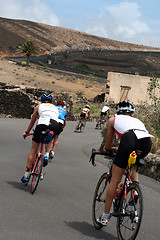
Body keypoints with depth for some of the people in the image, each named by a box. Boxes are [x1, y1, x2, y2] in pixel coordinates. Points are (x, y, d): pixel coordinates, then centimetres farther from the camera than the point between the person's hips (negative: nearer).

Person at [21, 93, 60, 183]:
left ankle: (26, 175, 8)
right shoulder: (55, 108, 34)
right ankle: (47, 155, 12)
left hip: (43, 124, -2)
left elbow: (32, 121, 36)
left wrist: (27, 132, 50)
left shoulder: (39, 106, 28)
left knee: (33, 149, 9)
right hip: (55, 126, 2)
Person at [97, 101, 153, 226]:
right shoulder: (137, 120, 39)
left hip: (130, 140, -4)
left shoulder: (113, 119, 32)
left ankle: (105, 216, 12)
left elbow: (108, 146, 35)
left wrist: (108, 149, 58)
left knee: (115, 180, 6)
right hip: (148, 142, 4)